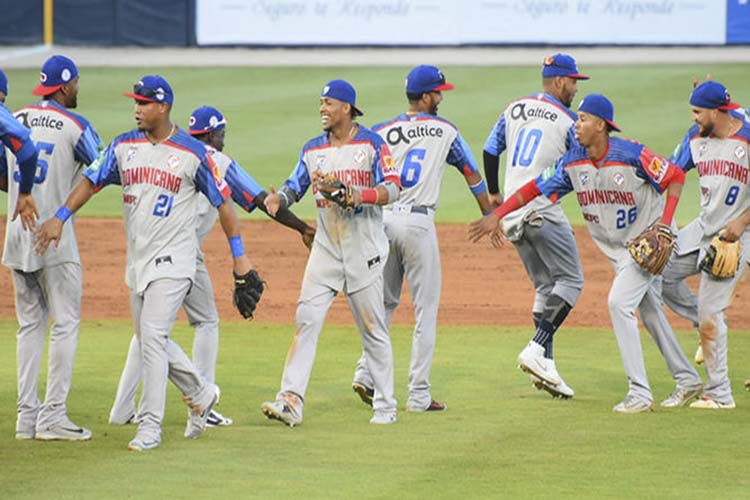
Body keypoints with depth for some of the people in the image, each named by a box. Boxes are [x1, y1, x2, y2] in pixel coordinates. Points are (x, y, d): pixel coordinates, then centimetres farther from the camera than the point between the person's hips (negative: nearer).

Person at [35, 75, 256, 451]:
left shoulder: (193, 153, -8)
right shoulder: (124, 146, 5)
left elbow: (222, 201, -3)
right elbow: (91, 180, 4)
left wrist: (239, 254, -4)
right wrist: (60, 218, -10)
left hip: (172, 261, -6)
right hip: (137, 261, 6)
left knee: (153, 336, -15)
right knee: (151, 340, 13)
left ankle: (150, 427, -12)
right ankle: (200, 394, 34)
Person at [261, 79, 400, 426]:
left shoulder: (372, 144, -4)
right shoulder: (313, 149, 10)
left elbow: (393, 188, -11)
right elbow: (294, 186, 10)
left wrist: (362, 195, -29)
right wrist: (277, 199, -13)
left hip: (365, 250, -4)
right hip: (326, 249, 4)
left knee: (373, 328, 3)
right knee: (307, 319, -8)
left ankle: (385, 405, 14)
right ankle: (291, 400, -14)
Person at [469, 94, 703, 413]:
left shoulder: (631, 155, -22)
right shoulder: (572, 162, -5)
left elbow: (675, 176, -13)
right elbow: (536, 188, 0)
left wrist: (664, 225, -21)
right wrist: (496, 216, -9)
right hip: (616, 249, 7)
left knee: (619, 303, -17)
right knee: (650, 313, 13)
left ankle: (640, 394, -13)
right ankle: (687, 380, 28)